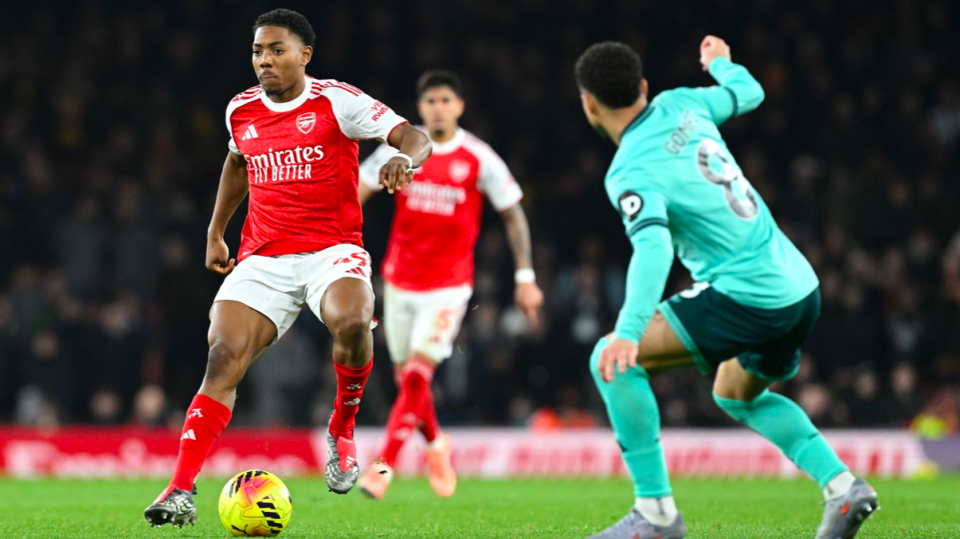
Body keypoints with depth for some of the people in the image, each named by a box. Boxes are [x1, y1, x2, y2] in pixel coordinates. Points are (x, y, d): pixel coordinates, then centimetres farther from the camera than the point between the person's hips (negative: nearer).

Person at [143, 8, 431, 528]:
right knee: (223, 358, -16)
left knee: (351, 323, -35)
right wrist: (215, 232, 31)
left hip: (332, 249, -3)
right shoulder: (241, 110, 10)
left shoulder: (337, 101, -4)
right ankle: (181, 489, -18)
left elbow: (413, 136, -10)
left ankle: (343, 427, -6)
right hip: (262, 258, 3)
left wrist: (404, 157, -33)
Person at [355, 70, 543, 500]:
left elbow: (513, 214, 2)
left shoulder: (479, 159, -7)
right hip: (400, 281, 3)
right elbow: (355, 194, 0)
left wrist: (525, 276, 1)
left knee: (418, 371, -16)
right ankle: (436, 445, 38)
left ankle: (384, 466, -15)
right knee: (406, 376, 10)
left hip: (449, 285, -3)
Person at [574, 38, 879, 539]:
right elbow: (748, 93, 26)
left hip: (748, 295, -9)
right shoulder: (680, 106, 6)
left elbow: (653, 246, -32)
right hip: (800, 286, 9)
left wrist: (628, 332, -43)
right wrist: (720, 62, 48)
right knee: (737, 395, 32)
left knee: (611, 360, -11)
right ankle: (842, 485, 16)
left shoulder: (630, 173, -15)